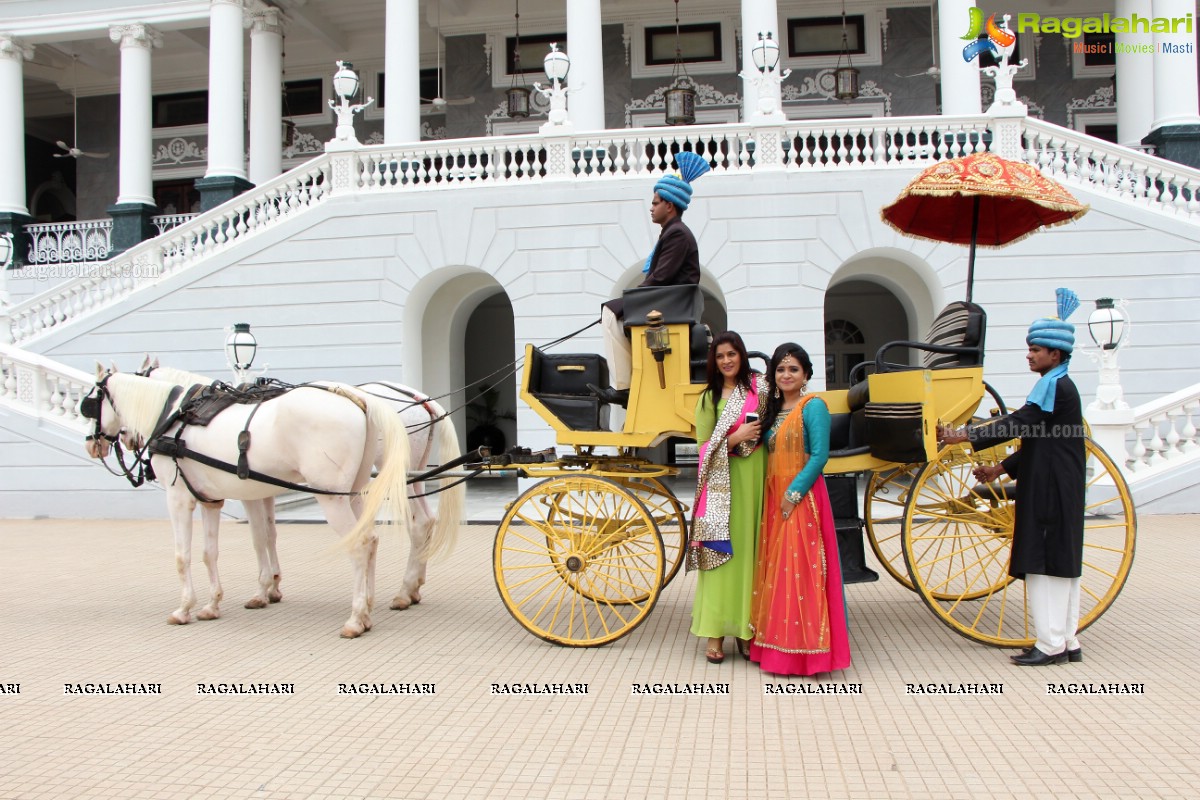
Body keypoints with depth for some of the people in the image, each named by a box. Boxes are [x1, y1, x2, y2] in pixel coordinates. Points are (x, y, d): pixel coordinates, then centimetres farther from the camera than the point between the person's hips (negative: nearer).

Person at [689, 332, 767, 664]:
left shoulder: (759, 386, 7)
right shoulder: (708, 398, 11)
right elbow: (705, 446, 3)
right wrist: (738, 437, -10)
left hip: (754, 479, 0)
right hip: (721, 483, 0)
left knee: (750, 551, 2)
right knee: (720, 551, -2)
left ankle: (747, 629, 11)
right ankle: (715, 633, 2)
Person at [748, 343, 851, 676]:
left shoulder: (813, 406, -7)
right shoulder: (773, 409, 16)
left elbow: (819, 455, -14)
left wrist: (794, 493, -17)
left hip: (802, 497, -8)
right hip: (774, 498, 8)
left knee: (800, 569, -6)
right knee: (774, 569, 10)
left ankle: (805, 647, 1)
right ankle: (778, 644, 19)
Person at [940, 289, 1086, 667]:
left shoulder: (1055, 385, -13)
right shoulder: (1058, 385, 18)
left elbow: (1020, 422, -22)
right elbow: (1038, 441, 19)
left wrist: (967, 436, -22)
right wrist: (1002, 469, 12)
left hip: (1050, 491, -10)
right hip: (1056, 489, 10)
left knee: (1045, 564, -7)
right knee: (1061, 564, 12)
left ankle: (1050, 643, -2)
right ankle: (1067, 642, 18)